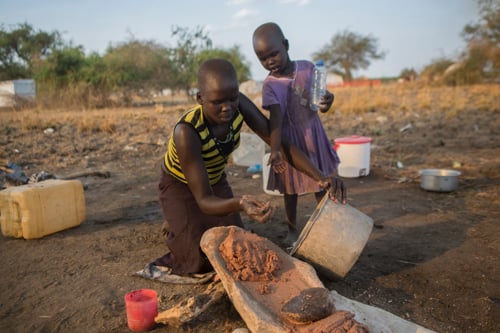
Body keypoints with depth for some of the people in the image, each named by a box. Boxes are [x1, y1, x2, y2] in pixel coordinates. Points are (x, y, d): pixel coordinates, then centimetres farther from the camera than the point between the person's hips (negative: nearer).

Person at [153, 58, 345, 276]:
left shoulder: (239, 105, -27)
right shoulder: (186, 132, -40)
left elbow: (280, 143, -23)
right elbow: (204, 200, -39)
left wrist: (320, 177, -36)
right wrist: (240, 204, -60)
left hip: (215, 181, 5)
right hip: (180, 186, -4)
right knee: (202, 260, -13)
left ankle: (189, 224, 31)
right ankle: (173, 226, 20)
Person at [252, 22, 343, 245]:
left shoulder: (307, 67, -4)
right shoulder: (270, 85, -11)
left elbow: (321, 103, 3)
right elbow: (275, 118, -22)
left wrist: (327, 100, -20)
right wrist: (274, 149, -35)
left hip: (314, 136, 2)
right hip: (290, 141, -2)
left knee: (322, 185, 10)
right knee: (291, 189, 10)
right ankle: (292, 231, 27)